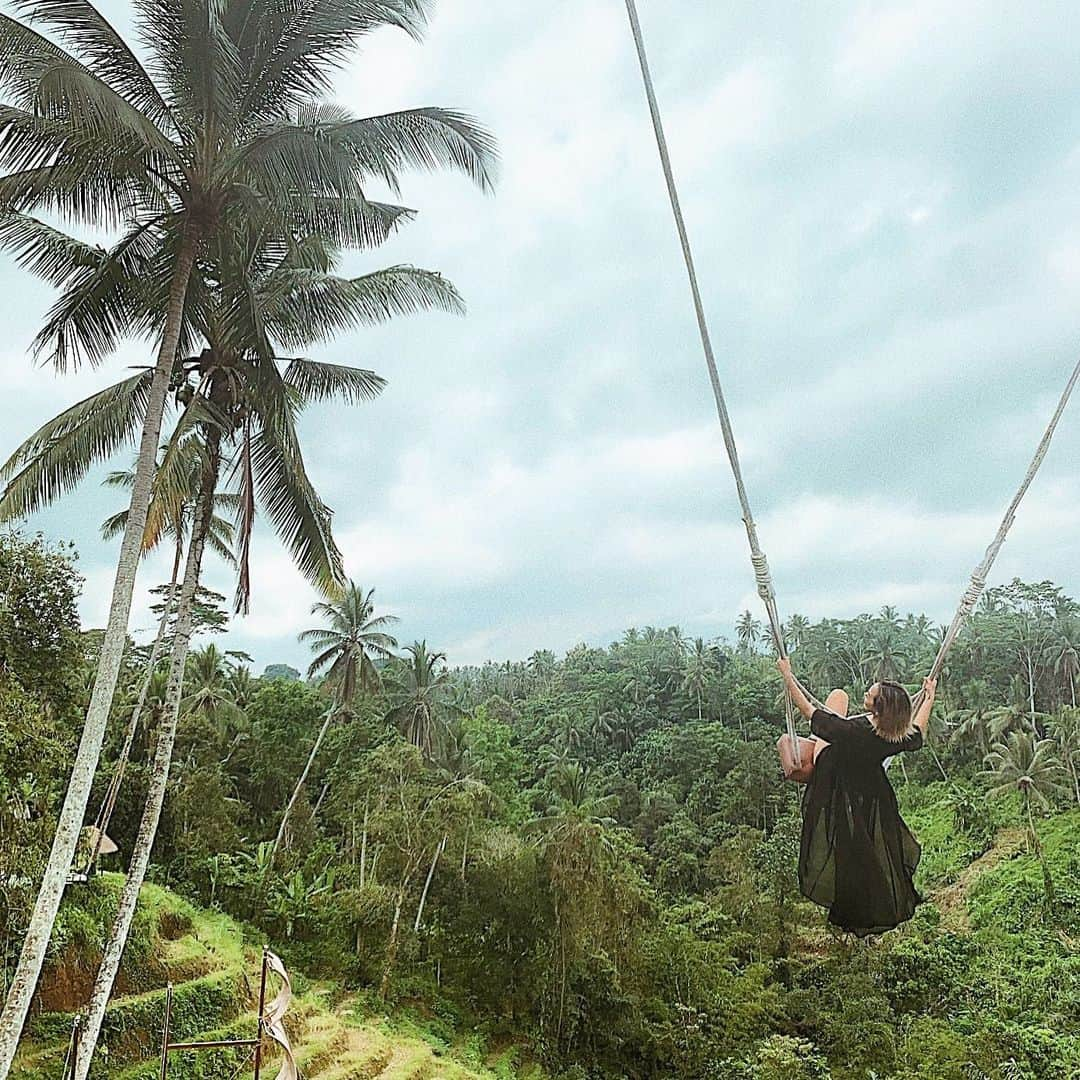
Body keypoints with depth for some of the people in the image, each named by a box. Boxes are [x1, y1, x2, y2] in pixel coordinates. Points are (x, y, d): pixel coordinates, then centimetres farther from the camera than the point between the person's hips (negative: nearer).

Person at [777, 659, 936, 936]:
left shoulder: (848, 731, -41)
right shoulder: (897, 738, -23)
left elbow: (806, 708, -32)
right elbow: (918, 730, 4)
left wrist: (786, 673, -22)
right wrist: (930, 697, 18)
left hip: (840, 804, -7)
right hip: (874, 801, 7)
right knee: (877, 852, 28)